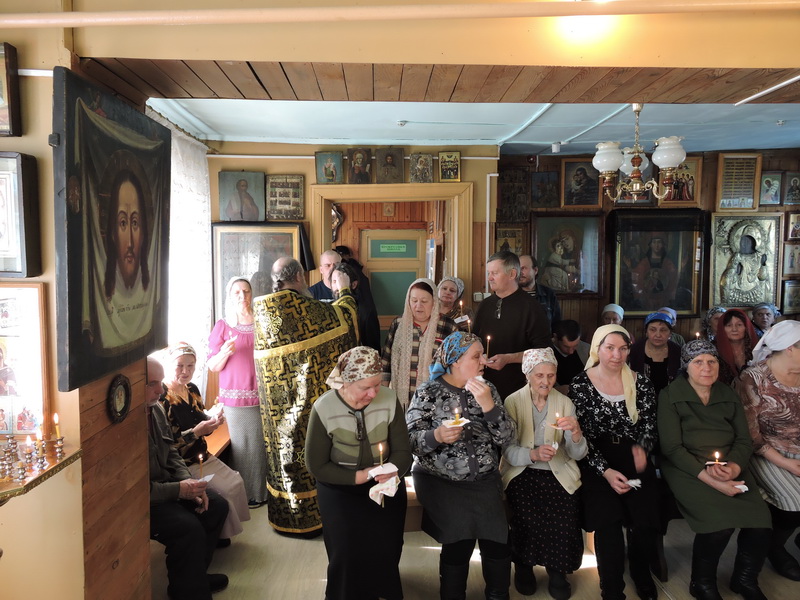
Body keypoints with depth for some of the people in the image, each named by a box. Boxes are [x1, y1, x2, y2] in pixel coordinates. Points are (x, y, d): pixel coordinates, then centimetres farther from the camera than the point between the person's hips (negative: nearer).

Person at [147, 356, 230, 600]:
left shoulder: (157, 409, 1)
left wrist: (188, 482, -5)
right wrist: (178, 490, -24)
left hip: (162, 483, 9)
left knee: (217, 506, 6)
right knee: (189, 528, -25)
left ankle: (194, 575, 22)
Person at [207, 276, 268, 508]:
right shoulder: (223, 326, 1)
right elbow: (213, 366, 0)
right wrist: (225, 352, -18)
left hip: (262, 395, 2)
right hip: (235, 398, -2)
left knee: (264, 444, 3)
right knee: (241, 446, 1)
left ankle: (264, 491, 19)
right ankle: (246, 495, 16)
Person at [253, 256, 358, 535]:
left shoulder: (263, 309, 0)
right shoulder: (306, 308, -17)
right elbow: (342, 314, -2)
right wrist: (344, 290, 16)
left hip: (275, 397, 6)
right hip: (305, 395, -6)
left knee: (284, 445, 16)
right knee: (304, 448, 6)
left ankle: (282, 515, 29)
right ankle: (304, 519, 18)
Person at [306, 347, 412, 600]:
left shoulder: (390, 400, -13)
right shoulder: (324, 409, -18)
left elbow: (402, 451, -9)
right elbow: (316, 466, -12)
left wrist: (392, 472, -31)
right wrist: (358, 477, -22)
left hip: (386, 489, 2)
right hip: (340, 491, -1)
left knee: (385, 551, -9)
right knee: (348, 553, -14)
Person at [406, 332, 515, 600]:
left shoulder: (487, 389, 5)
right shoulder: (429, 392, -6)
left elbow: (505, 437, -3)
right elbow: (410, 439, -10)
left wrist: (488, 404, -16)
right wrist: (437, 436, -28)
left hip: (484, 480, 3)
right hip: (441, 481, -3)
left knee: (498, 540, -9)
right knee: (459, 540, -14)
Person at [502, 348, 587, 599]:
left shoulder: (564, 402, 1)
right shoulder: (513, 402, -4)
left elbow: (577, 454, -2)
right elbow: (509, 450, -9)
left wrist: (576, 433, -23)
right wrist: (533, 455, -29)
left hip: (558, 473, 2)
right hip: (522, 473, -1)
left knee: (563, 518, -24)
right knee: (528, 517, -26)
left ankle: (557, 570, 6)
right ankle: (523, 566, 6)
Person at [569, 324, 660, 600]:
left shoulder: (641, 383, 6)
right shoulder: (580, 385, -2)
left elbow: (649, 425, 10)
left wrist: (641, 448, -12)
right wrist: (605, 471, -14)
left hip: (635, 460, 3)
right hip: (596, 462, -2)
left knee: (646, 520, -16)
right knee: (608, 521, -22)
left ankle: (641, 574, 16)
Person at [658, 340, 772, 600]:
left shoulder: (729, 395, 11)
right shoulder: (670, 396, -4)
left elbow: (744, 440, 8)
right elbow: (672, 448, -10)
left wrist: (734, 467, -15)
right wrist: (710, 479, -21)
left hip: (730, 468, 5)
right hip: (687, 469, -4)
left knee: (760, 519, -18)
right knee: (720, 520, -27)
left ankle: (745, 579, 12)